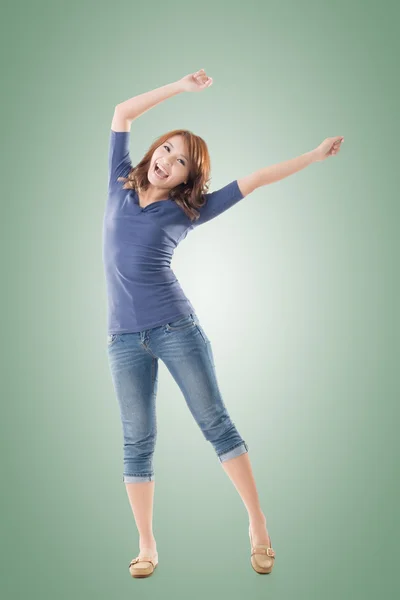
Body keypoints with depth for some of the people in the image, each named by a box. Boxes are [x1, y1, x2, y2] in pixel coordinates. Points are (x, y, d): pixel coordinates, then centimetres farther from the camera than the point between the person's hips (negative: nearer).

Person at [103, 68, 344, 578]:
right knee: (137, 442, 4)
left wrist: (313, 156, 7)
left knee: (216, 424, 1)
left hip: (177, 329, -2)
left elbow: (253, 180, 6)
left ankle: (258, 525, 11)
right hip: (124, 339, 2)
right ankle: (147, 547, 14)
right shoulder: (121, 184, 11)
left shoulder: (186, 209, 5)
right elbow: (123, 112, 12)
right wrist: (182, 86, 9)